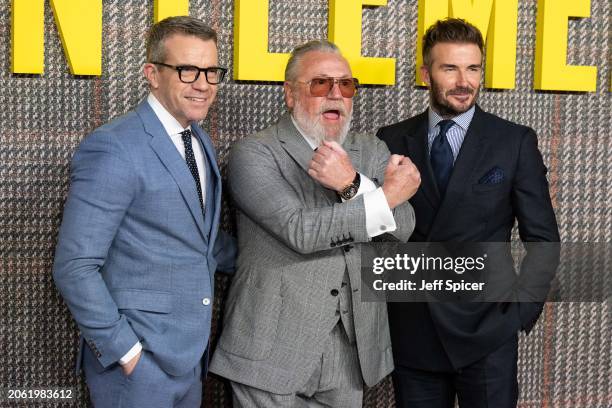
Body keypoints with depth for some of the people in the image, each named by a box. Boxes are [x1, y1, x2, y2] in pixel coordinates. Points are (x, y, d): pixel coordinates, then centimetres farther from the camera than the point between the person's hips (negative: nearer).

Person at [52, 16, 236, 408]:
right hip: (137, 360, -7)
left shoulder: (201, 142, 9)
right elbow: (74, 268, -18)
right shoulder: (113, 150, -17)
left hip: (189, 356, 7)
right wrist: (125, 350, -17)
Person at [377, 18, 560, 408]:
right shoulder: (392, 141, 3)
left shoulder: (515, 142, -1)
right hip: (411, 333, 2)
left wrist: (521, 312, -4)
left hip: (486, 332, -2)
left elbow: (542, 237, 1)